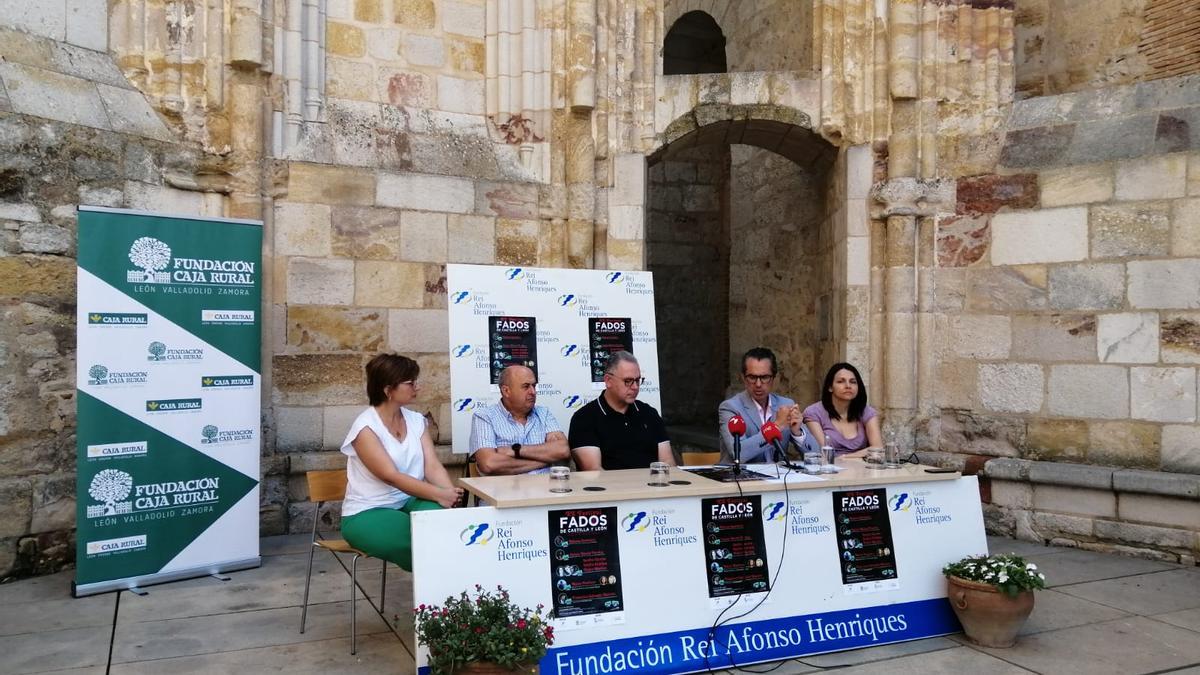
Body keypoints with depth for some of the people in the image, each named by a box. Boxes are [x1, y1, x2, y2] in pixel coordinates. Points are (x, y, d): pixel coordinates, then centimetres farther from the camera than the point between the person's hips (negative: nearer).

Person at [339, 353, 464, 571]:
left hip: (409, 502, 5)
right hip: (367, 514, -5)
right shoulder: (366, 428, -15)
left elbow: (433, 467, -5)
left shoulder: (416, 420, 5)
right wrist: (439, 495, -33)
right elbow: (392, 477, -24)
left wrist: (451, 494, -26)